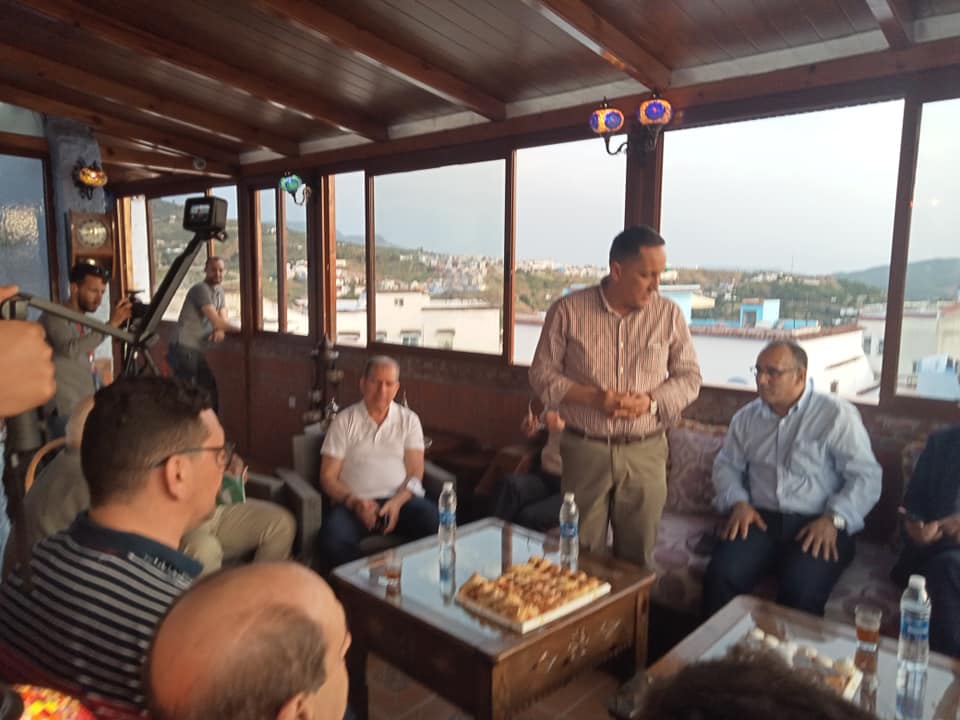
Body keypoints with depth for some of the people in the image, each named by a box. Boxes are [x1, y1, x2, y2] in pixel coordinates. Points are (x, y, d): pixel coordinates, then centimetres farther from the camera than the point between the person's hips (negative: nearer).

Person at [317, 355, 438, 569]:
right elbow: (328, 476, 3)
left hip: (399, 498, 1)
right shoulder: (344, 420, 7)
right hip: (353, 502, -1)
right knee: (334, 541, -34)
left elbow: (415, 473, 4)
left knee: (432, 520, -31)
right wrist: (354, 502, -15)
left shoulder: (409, 420, 11)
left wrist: (397, 502, -16)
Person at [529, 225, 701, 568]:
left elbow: (689, 377, 5)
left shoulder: (669, 315, 0)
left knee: (638, 558, 12)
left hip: (646, 454, 1)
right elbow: (542, 373, -1)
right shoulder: (568, 310, -5)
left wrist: (650, 401, -14)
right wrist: (591, 397, -17)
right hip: (585, 450, -1)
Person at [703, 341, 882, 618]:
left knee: (800, 590, -31)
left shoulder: (836, 414, 1)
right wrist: (738, 502, 0)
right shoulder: (747, 417, 16)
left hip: (817, 525, -3)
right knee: (721, 575, -24)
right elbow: (727, 465, 19)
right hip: (760, 519, 3)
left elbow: (866, 476, -2)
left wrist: (833, 519, -15)